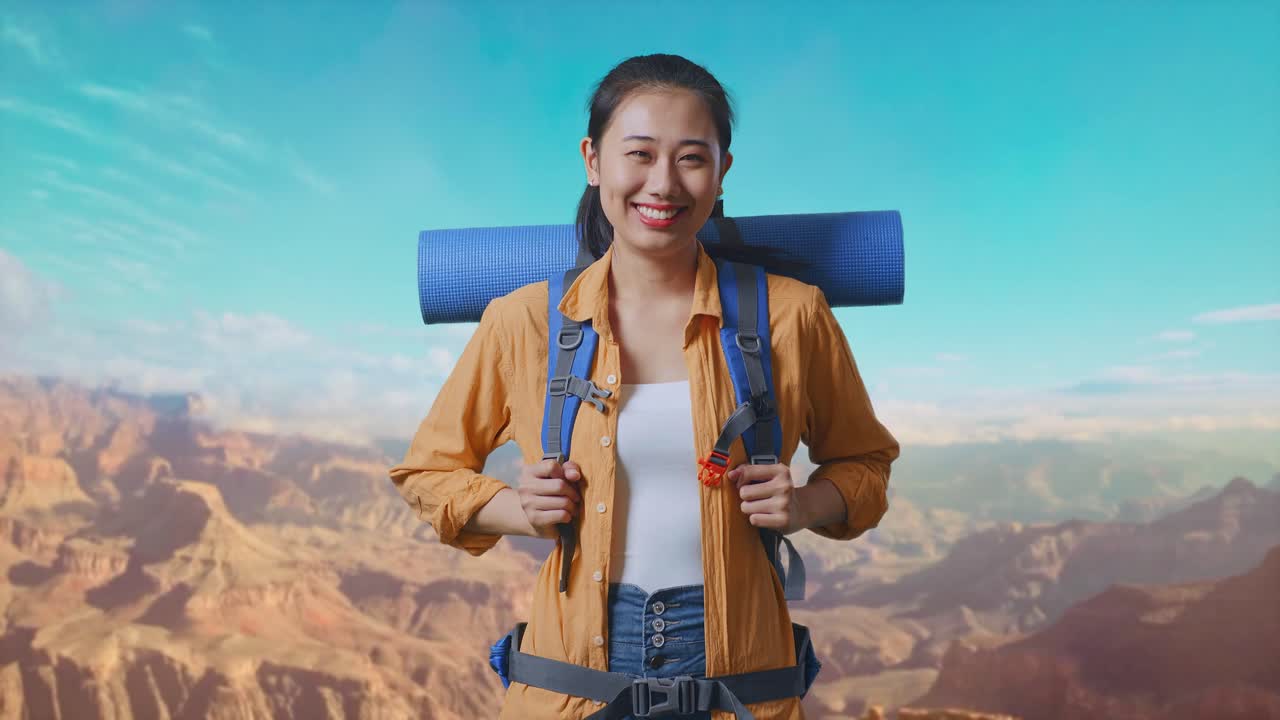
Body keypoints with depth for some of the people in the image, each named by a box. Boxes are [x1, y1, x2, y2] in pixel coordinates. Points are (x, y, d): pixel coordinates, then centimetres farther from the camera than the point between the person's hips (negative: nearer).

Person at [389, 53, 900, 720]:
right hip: (574, 665, 1)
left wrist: (807, 504, -11)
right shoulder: (523, 321, -6)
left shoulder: (789, 313, -6)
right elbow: (428, 469, 8)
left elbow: (863, 461, 9)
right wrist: (517, 509, -11)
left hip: (737, 664, 0)